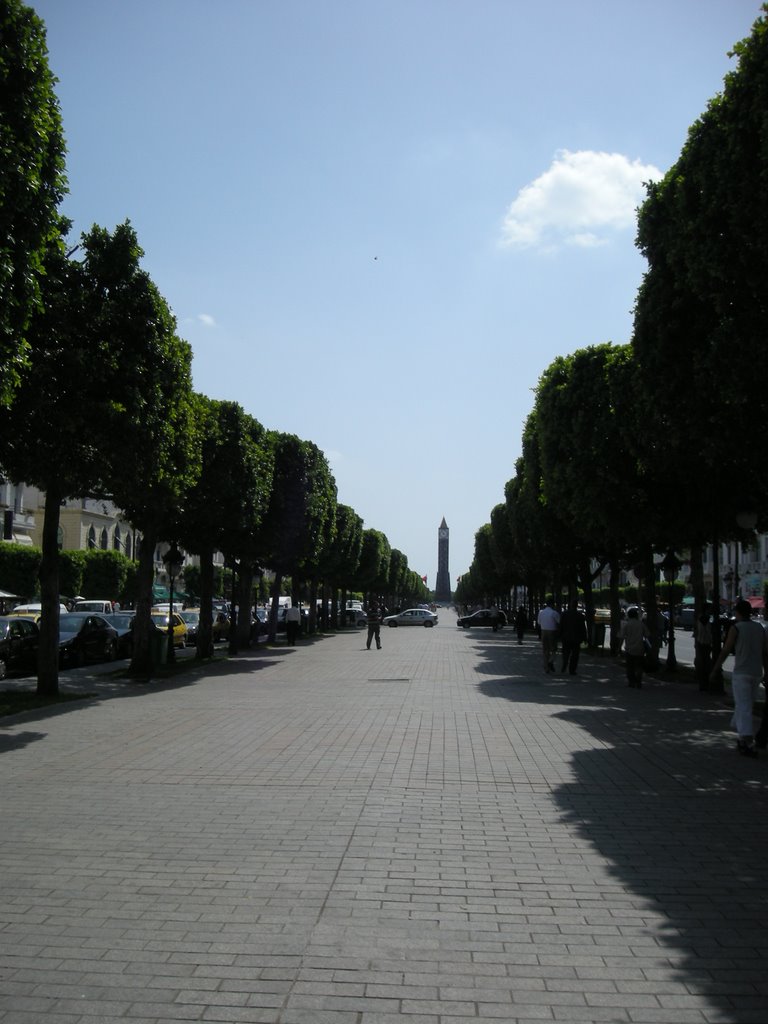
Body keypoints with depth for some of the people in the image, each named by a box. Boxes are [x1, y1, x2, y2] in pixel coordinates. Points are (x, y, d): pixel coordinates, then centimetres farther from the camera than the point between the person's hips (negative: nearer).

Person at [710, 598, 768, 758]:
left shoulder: (736, 628, -8)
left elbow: (725, 651, -9)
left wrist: (714, 671, -2)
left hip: (741, 674, -6)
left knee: (744, 708, -8)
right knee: (746, 706, 19)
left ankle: (749, 743, -16)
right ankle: (742, 736, 26)